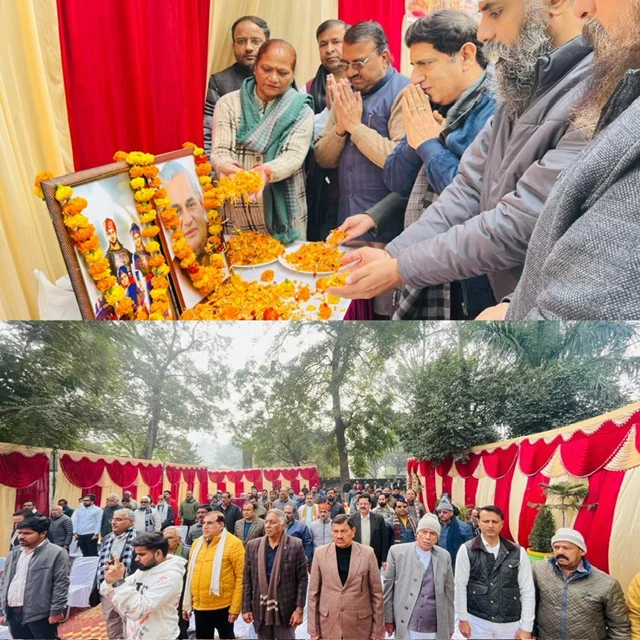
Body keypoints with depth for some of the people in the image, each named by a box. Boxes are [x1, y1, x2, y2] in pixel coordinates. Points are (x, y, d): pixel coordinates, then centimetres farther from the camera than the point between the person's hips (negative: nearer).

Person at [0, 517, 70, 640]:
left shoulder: (56, 553, -8)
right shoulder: (14, 553, 14)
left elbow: (61, 584, -11)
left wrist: (56, 611, -14)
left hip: (40, 614, -6)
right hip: (13, 613, 7)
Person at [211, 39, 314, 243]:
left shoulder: (301, 112, -1)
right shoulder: (229, 103, 1)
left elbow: (294, 156, -16)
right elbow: (219, 152, -9)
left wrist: (265, 172, -36)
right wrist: (229, 170, -32)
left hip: (283, 217, 0)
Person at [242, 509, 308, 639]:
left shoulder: (295, 545, -7)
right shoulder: (252, 545, 1)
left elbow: (302, 579, -6)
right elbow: (247, 579, 4)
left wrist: (299, 609, -9)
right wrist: (246, 608, 0)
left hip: (285, 610, -3)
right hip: (260, 610, 3)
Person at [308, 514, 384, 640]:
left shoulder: (367, 553, -6)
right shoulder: (320, 553, -3)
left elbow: (376, 593, -1)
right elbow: (313, 592, 1)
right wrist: (313, 629, 0)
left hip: (360, 625, -1)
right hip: (328, 624, 1)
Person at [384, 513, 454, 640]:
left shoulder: (444, 557, 2)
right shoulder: (397, 552, -5)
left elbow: (449, 593, 7)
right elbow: (388, 587, 1)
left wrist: (449, 627, 10)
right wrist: (388, 618, 2)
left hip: (436, 630, 2)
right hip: (405, 627, -1)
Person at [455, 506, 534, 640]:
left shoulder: (518, 552, -2)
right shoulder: (466, 550, -6)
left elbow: (528, 591, -1)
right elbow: (460, 586, -2)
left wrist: (526, 627, -3)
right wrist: (462, 619, -3)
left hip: (510, 623, 1)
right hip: (477, 620, -1)